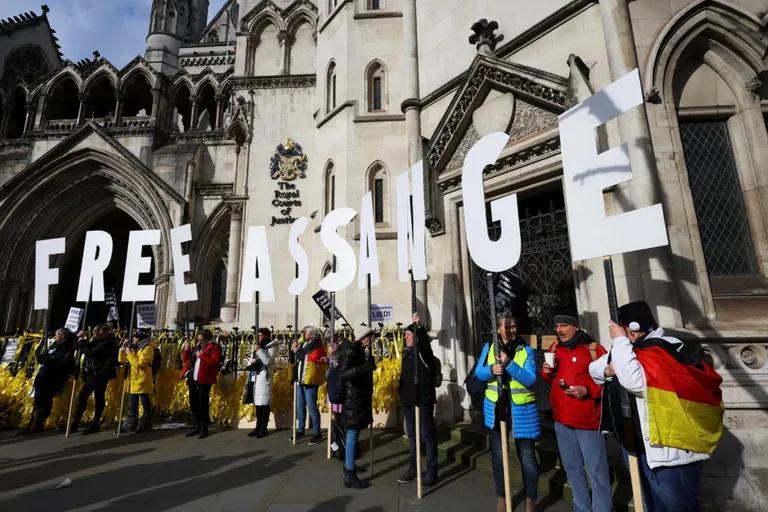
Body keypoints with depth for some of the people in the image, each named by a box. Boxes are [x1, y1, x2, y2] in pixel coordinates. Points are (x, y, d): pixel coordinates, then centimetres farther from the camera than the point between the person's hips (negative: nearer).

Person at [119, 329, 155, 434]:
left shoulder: (148, 348, -14)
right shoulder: (134, 348, 14)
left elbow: (139, 364, -22)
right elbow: (121, 360, 15)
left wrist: (130, 353, -16)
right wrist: (123, 348, 3)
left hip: (142, 380, -9)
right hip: (133, 380, 9)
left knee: (145, 403, 0)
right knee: (132, 405, 17)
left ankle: (145, 425, 9)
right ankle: (130, 424, 27)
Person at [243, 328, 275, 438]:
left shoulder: (270, 347, -5)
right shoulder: (258, 347, 19)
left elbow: (268, 361, -16)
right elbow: (250, 361, 21)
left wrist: (259, 351, -19)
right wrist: (252, 361, -2)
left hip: (264, 378, -7)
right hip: (255, 378, 7)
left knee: (264, 404, -3)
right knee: (257, 403, 12)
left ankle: (264, 428, 6)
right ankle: (258, 426, 21)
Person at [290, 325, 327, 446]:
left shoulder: (317, 345, -10)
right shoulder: (302, 343, 11)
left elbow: (309, 358, -23)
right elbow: (293, 361, 17)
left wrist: (297, 350, -12)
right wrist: (293, 350, -1)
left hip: (309, 381, -8)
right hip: (300, 380, 8)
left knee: (311, 407, -2)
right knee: (300, 406, 17)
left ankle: (316, 433, 10)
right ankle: (300, 430, 31)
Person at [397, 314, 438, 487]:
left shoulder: (423, 351, -10)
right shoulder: (406, 352, 10)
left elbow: (425, 340, -33)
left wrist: (418, 325, -45)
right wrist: (402, 393, 17)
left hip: (423, 399, -7)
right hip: (408, 399, 8)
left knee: (427, 435, 1)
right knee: (412, 435, 17)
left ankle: (431, 472, 13)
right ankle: (413, 468, 30)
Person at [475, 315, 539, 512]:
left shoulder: (526, 351, -8)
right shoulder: (489, 347, 0)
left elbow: (530, 379, -18)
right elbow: (478, 372, -2)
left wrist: (509, 364, -30)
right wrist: (491, 370, -23)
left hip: (522, 410, -2)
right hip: (495, 408, 3)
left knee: (527, 457, 8)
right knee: (498, 455, 15)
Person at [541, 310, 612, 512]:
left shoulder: (593, 349, -12)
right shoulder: (554, 349, 5)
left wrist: (587, 390, -24)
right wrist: (547, 372, -5)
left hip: (588, 420, -6)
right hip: (562, 419, 6)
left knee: (597, 471, 4)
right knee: (572, 468, 21)